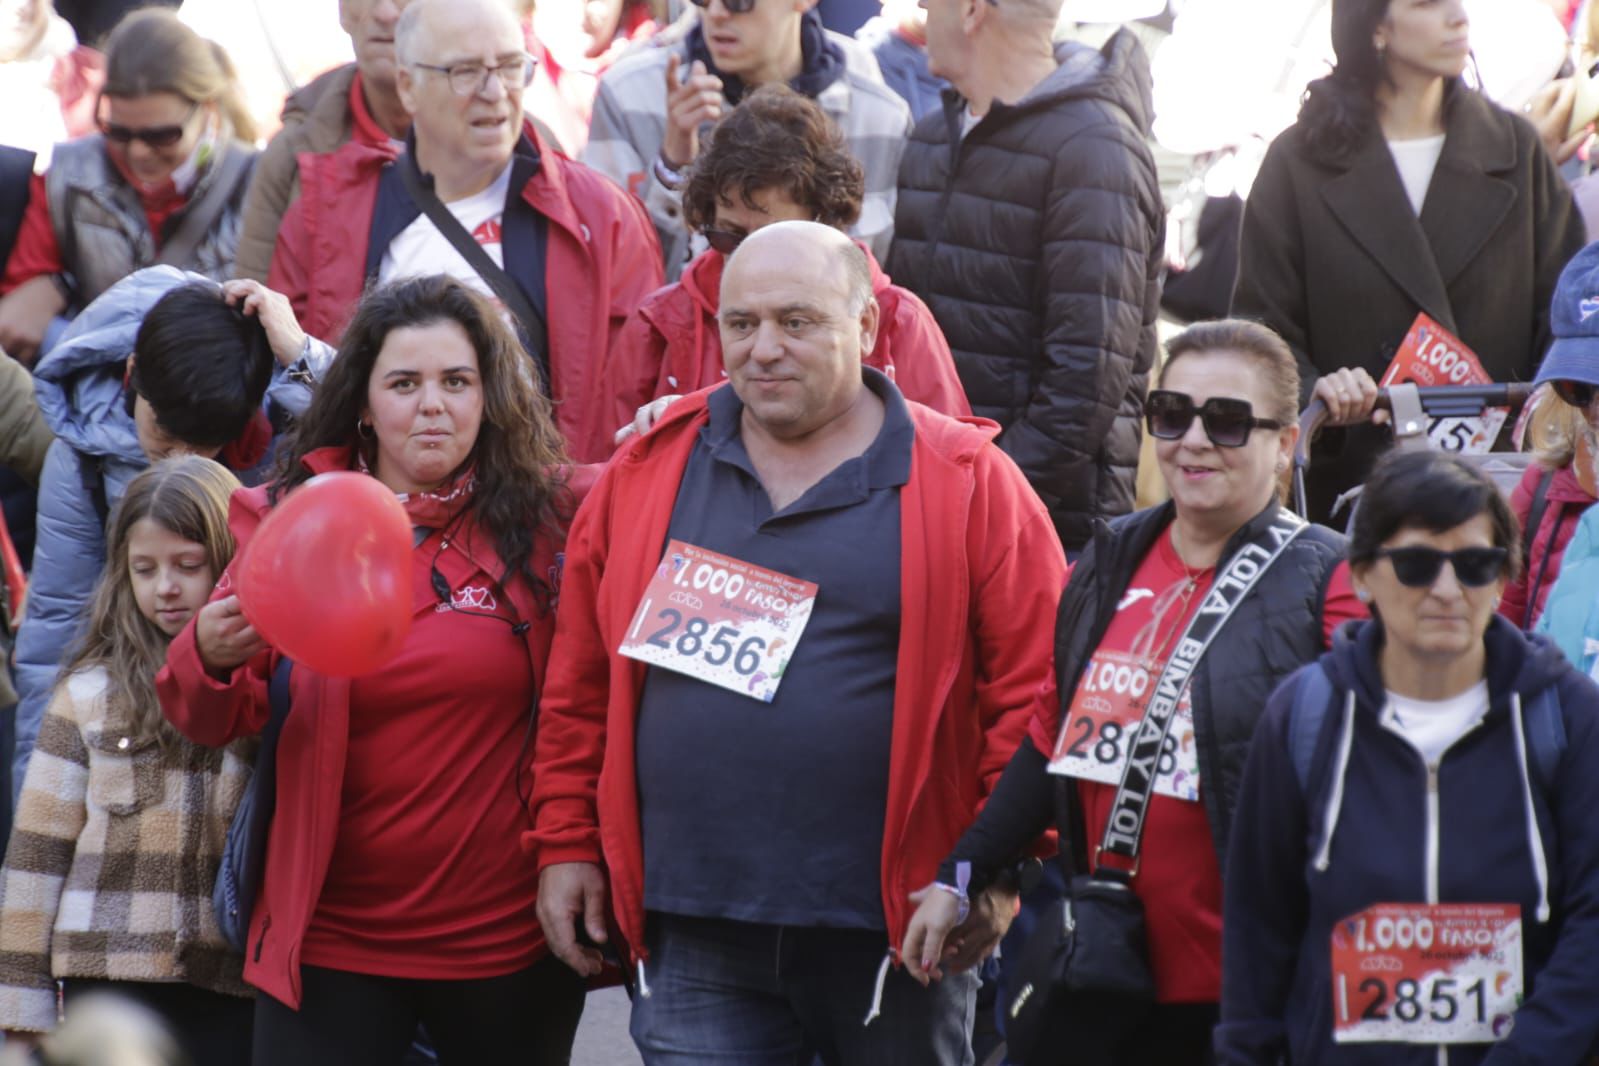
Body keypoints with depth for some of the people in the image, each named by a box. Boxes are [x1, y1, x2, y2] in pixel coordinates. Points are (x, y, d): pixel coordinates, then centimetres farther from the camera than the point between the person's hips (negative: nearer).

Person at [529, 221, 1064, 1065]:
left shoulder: (968, 485, 0)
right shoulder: (648, 473, 9)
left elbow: (1035, 685, -3)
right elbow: (580, 686, 13)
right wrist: (566, 844, 8)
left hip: (894, 933, -1)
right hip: (696, 944, 2)